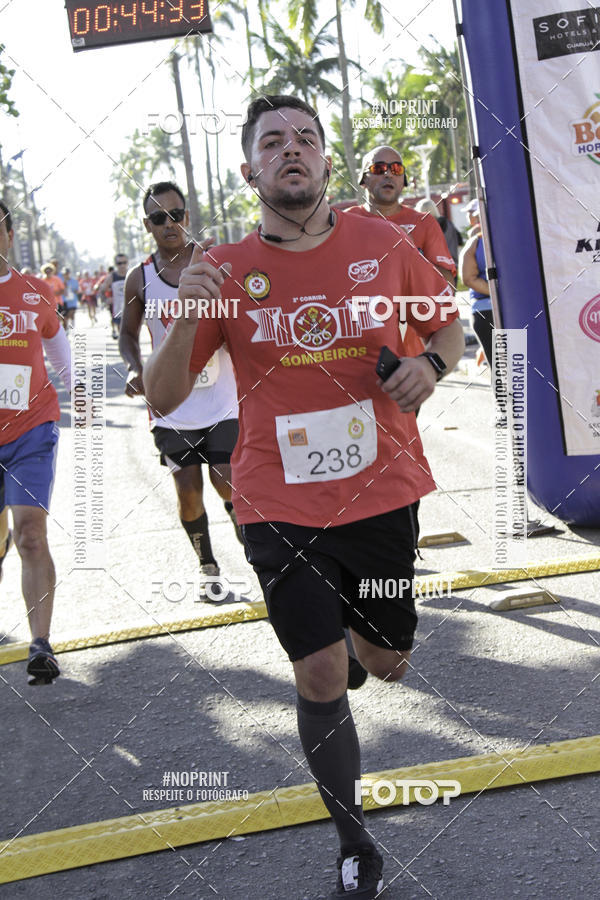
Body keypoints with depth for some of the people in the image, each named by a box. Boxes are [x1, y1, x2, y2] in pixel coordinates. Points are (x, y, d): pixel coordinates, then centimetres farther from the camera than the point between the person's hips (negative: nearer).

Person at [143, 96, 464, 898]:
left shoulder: (381, 245, -2)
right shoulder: (226, 270, -5)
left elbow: (449, 325, 13)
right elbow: (162, 398, -4)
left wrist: (431, 363, -11)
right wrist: (188, 317, -22)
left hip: (382, 492, 2)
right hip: (280, 506, -1)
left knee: (385, 663, 14)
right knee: (319, 676, -3)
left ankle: (361, 632, 55)